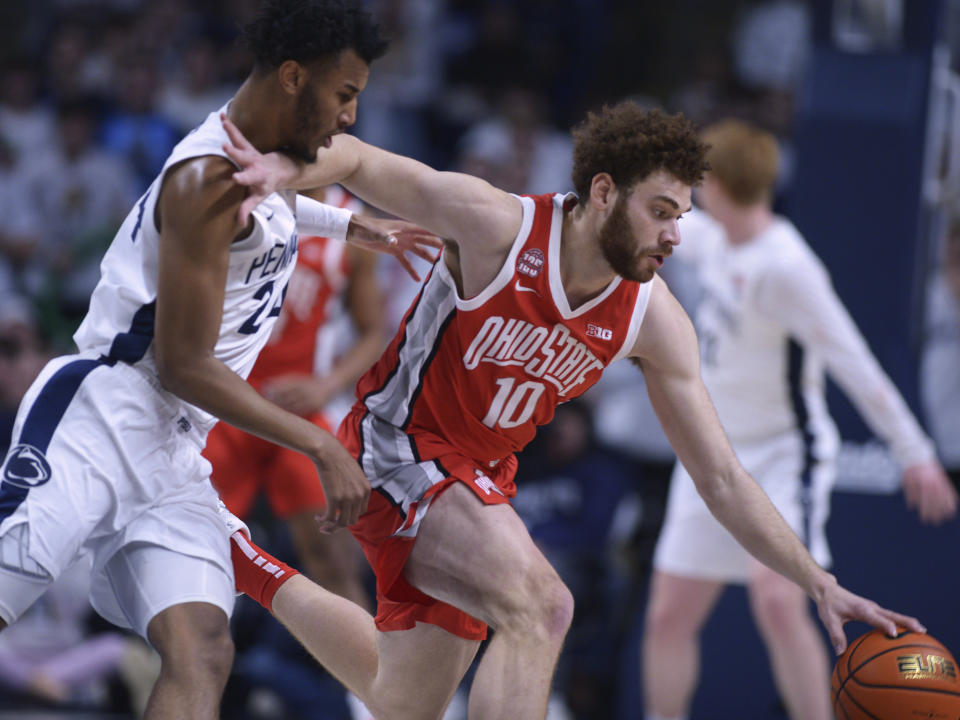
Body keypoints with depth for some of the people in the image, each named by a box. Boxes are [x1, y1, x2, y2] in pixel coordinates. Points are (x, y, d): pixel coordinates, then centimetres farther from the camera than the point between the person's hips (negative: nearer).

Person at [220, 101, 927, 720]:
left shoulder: (655, 321, -11)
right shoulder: (495, 223, -23)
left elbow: (722, 477, -6)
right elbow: (356, 158, -12)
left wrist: (820, 584, -13)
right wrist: (289, 169, -37)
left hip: (479, 477, 7)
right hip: (397, 443, -7)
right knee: (539, 605, -29)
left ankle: (251, 569, 41)